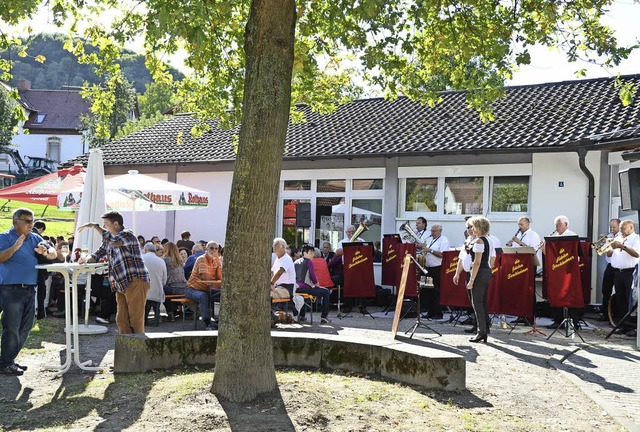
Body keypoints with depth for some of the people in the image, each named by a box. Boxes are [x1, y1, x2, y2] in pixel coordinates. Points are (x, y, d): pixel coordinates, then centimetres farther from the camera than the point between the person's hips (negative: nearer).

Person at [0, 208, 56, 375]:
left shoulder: (35, 238, 13)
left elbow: (53, 253, 7)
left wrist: (45, 253, -14)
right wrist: (15, 247, -29)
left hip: (30, 290, 7)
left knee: (25, 328, 12)